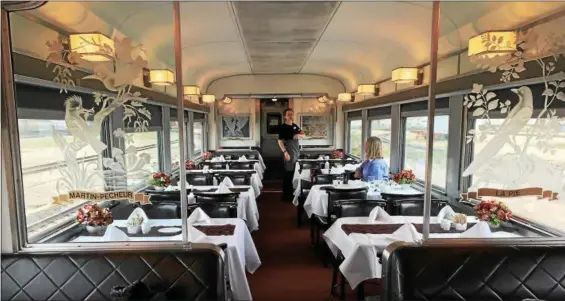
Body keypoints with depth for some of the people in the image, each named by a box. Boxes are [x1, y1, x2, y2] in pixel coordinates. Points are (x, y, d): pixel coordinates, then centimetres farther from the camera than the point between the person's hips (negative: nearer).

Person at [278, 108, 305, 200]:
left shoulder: (295, 126, 13)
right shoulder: (282, 127, -9)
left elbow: (303, 134, 18)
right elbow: (280, 141, -14)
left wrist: (299, 135, -5)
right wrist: (285, 152, -22)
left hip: (297, 151, 8)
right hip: (289, 152, -8)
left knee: (295, 172, 13)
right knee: (288, 172, -5)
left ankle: (292, 191, 27)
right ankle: (286, 193, 3)